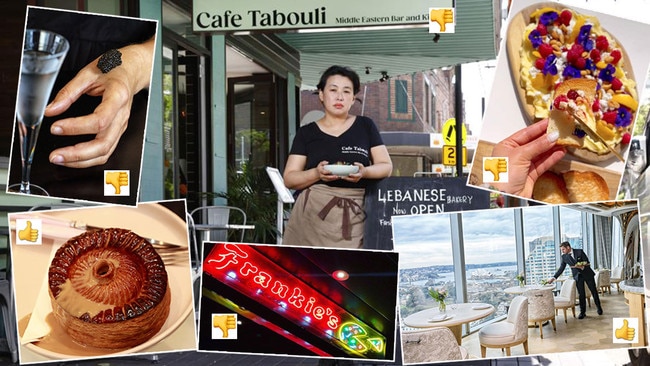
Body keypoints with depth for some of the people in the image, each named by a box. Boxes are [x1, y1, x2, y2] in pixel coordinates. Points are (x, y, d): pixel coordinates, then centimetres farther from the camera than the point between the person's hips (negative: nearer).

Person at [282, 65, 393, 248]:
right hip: (314, 214, 0)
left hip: (355, 216, 0)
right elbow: (289, 178, 6)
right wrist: (317, 174, -14)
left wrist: (365, 172, -12)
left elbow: (386, 166, 9)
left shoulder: (365, 126, 12)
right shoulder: (306, 133, 10)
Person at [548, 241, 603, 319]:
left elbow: (587, 262, -12)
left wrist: (582, 266, -31)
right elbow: (561, 268, 2)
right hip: (578, 276, 2)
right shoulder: (564, 257, -3)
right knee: (581, 294, -2)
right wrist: (554, 277, -5)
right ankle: (582, 312, 6)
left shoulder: (579, 252, -13)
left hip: (587, 274, -2)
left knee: (594, 291, 8)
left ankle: (599, 308, 26)